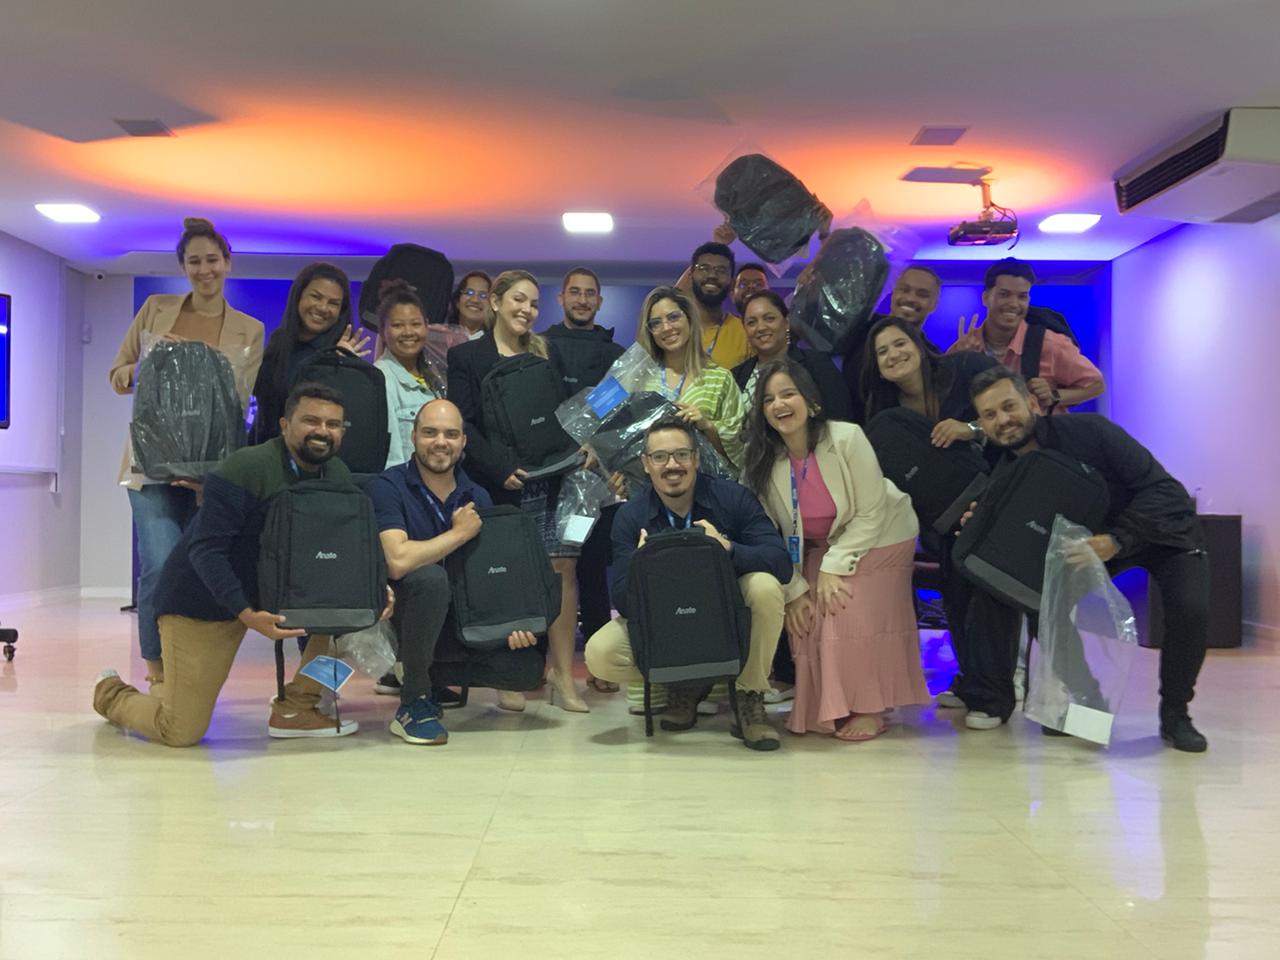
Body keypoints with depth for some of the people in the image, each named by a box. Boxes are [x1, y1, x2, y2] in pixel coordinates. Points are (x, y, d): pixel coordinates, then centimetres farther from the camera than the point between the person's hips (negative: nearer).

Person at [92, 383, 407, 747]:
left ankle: (294, 709, -1)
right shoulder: (245, 469, -25)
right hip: (202, 598, -6)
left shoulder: (338, 476, -3)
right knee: (181, 733, -6)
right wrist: (247, 615, -37)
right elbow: (205, 550, -26)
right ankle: (111, 693, 28)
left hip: (271, 588, 7)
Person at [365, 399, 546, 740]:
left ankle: (426, 674, 7)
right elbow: (397, 561, -30)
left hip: (458, 622, 5)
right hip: (394, 617, -5)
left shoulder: (477, 498, 5)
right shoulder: (386, 487, -13)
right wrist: (460, 532, -17)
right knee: (431, 577, -37)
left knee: (528, 667, -12)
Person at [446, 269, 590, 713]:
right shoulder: (466, 356, 6)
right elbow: (465, 423, -3)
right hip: (499, 484, -3)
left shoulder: (544, 355, 19)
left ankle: (562, 672, 3)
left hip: (549, 480, 3)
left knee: (563, 568, -6)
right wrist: (500, 468, -14)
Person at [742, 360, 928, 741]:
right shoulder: (762, 459, -14)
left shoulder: (847, 439, -25)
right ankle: (820, 711, 10)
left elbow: (871, 514, -20)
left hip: (879, 538, -4)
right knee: (805, 618, -10)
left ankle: (868, 710, -2)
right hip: (818, 547, 4)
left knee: (851, 616, -20)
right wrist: (794, 590, -12)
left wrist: (834, 567, -22)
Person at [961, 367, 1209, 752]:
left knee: (1190, 609, -27)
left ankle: (1175, 713, -2)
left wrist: (1117, 539, -42)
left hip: (1165, 530, -4)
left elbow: (1163, 489, -29)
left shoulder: (1088, 431, -29)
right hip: (1089, 542, 4)